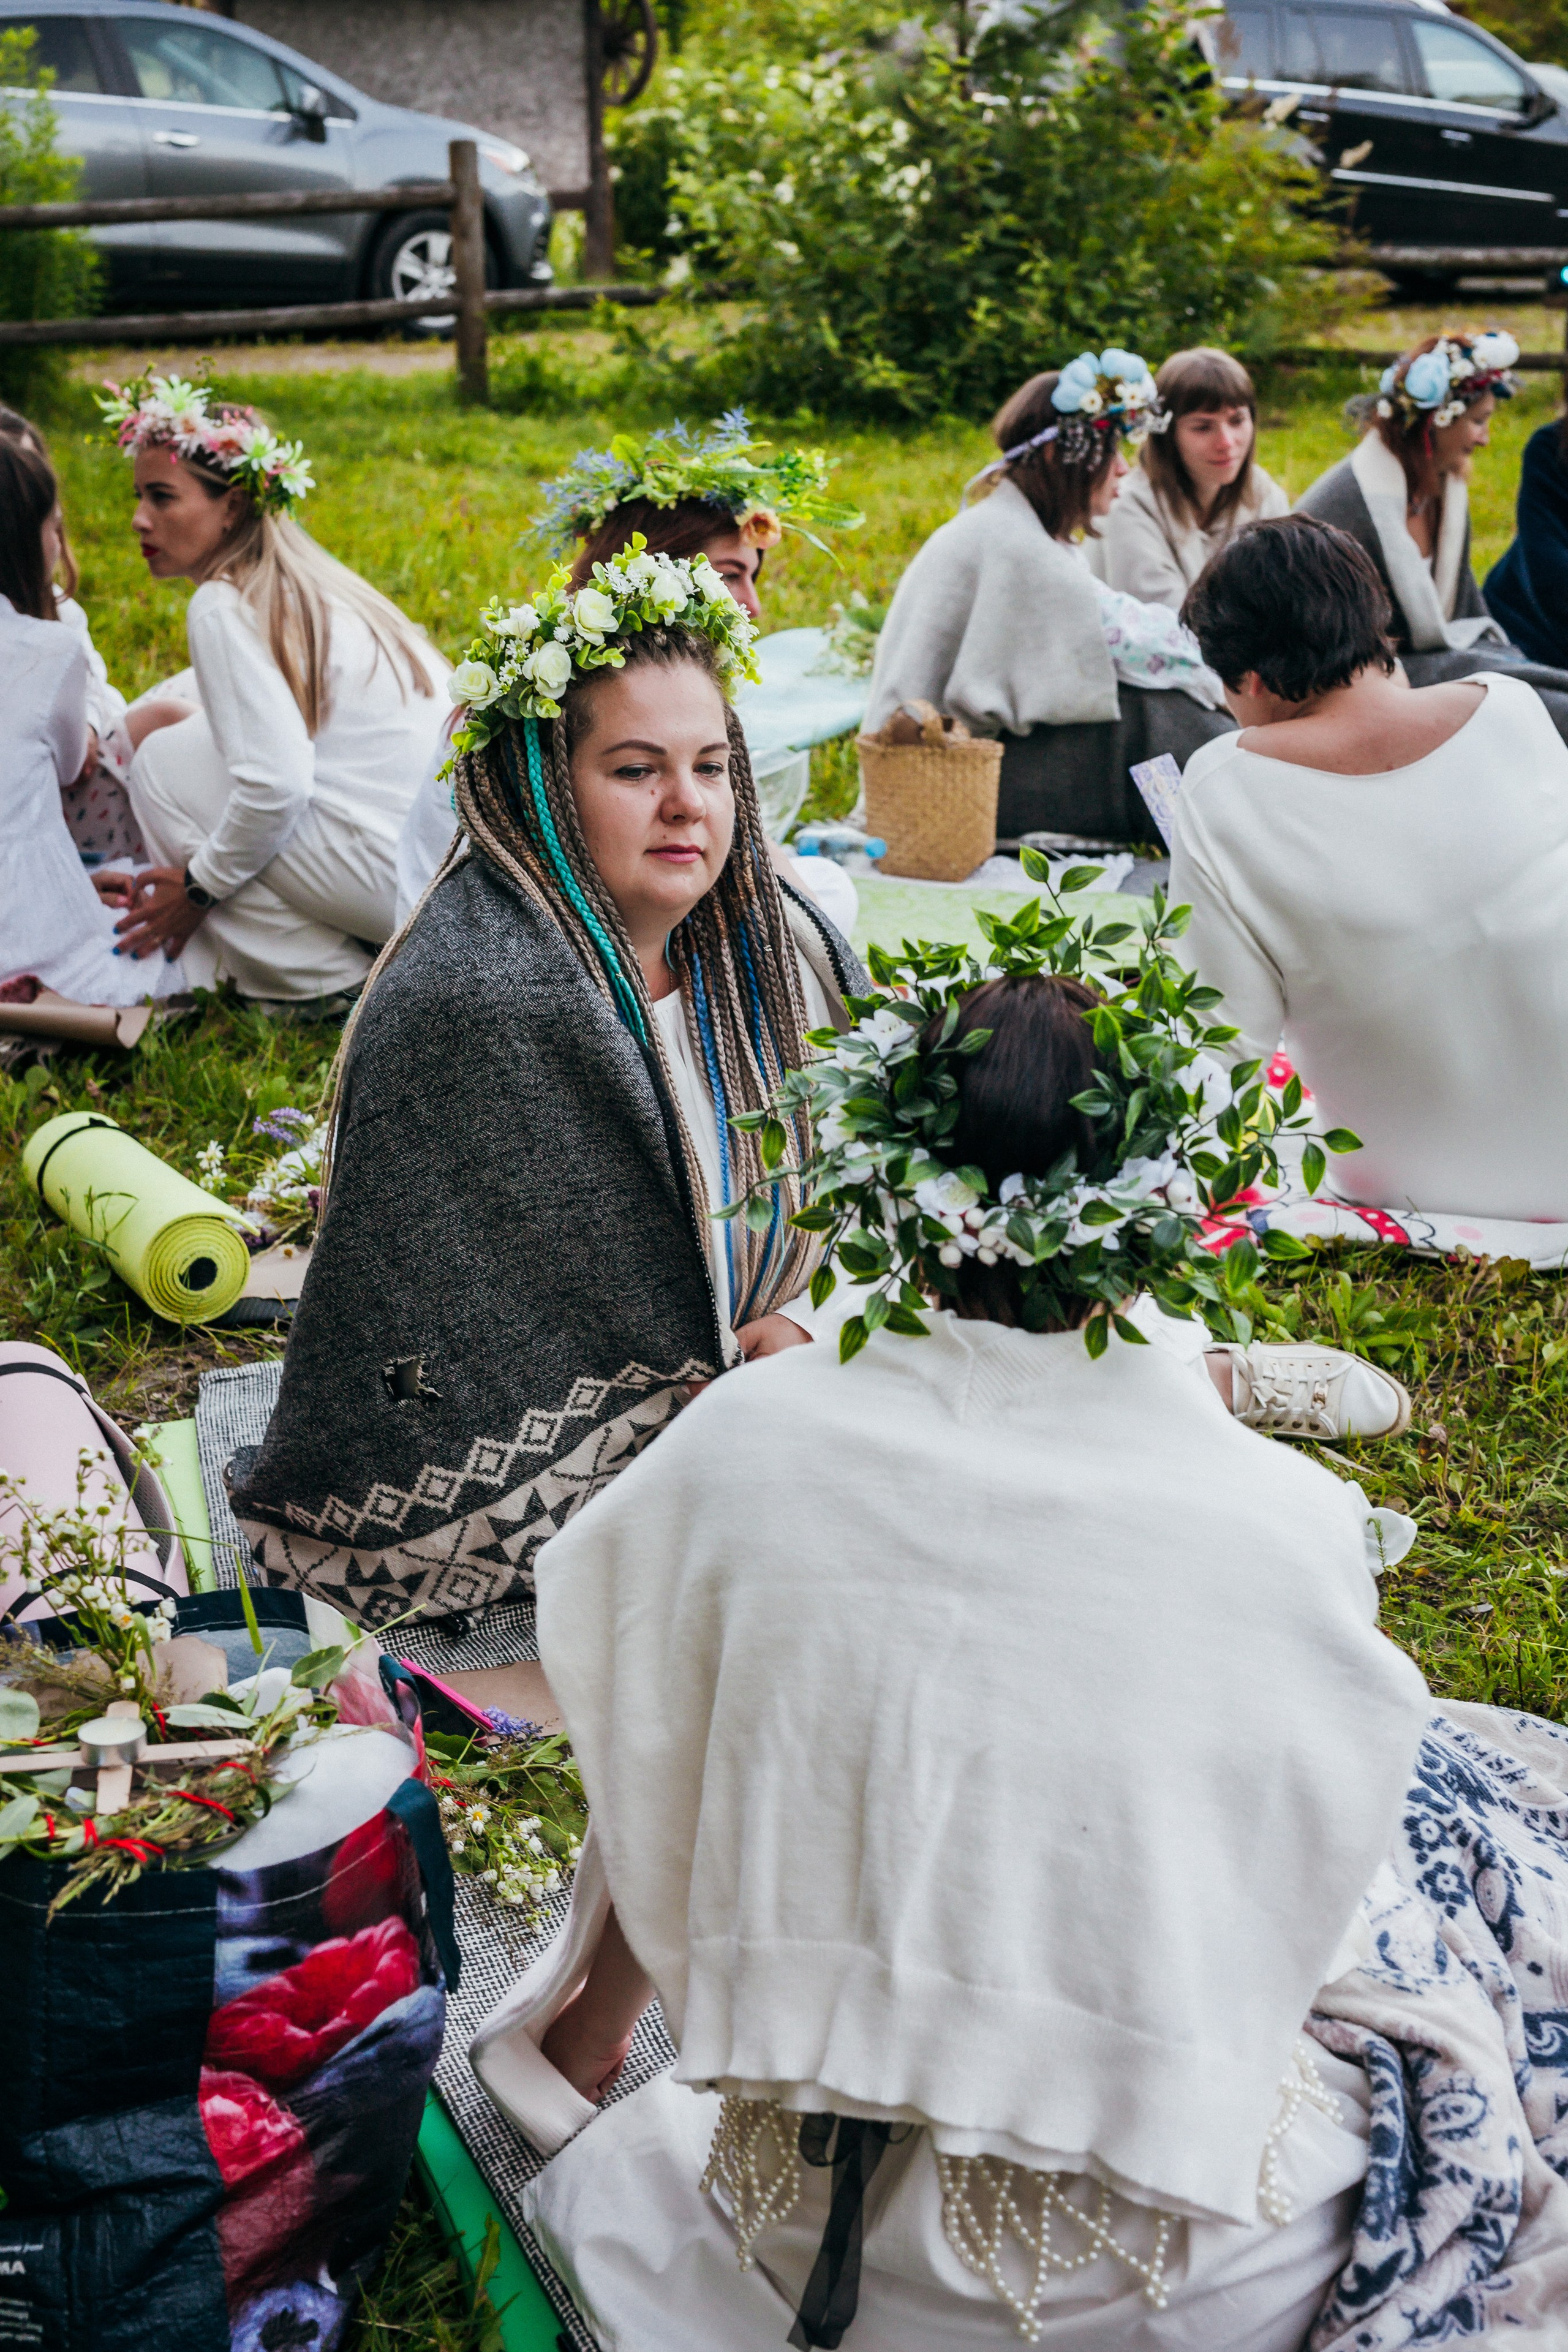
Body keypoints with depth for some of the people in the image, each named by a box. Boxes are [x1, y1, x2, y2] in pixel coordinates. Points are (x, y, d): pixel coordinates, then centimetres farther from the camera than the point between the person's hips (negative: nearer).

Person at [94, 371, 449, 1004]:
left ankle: (316, 976, 1)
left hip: (408, 875, -9)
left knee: (165, 762, 1)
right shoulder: (307, 581, 16)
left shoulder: (224, 608, -11)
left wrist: (199, 886, -6)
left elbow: (276, 783, -21)